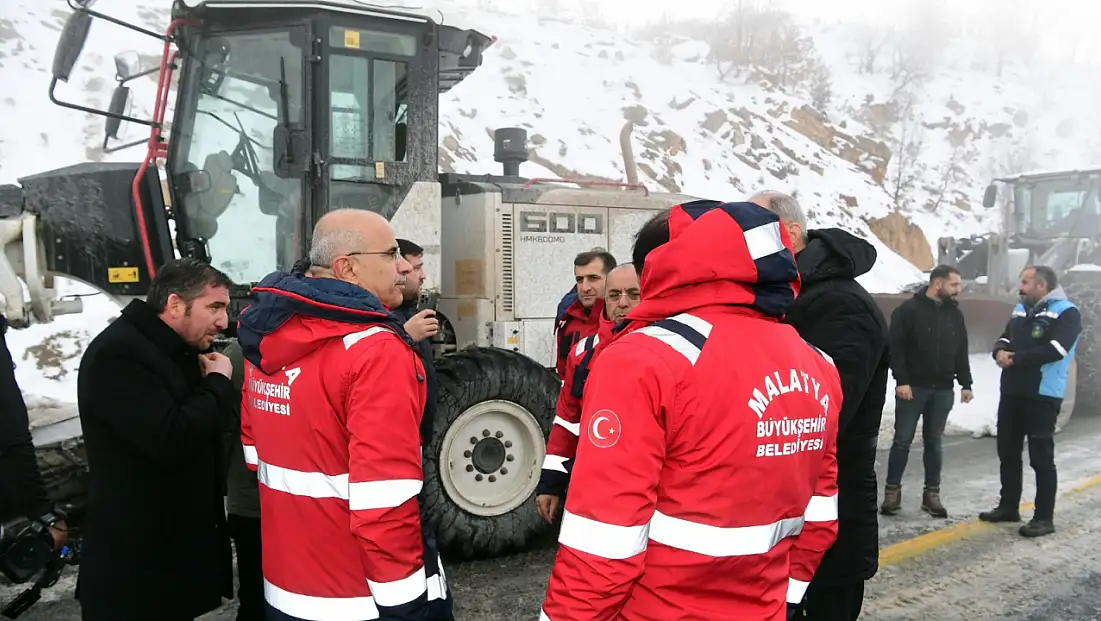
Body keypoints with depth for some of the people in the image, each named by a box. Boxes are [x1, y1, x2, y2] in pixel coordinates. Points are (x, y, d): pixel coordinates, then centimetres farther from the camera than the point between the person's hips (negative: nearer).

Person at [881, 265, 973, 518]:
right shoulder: (909, 309, -6)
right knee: (902, 440, 0)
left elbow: (961, 353, 16)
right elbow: (895, 347, -11)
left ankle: (932, 494, 16)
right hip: (913, 387, -5)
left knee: (933, 442, 10)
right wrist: (901, 380, -17)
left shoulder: (955, 314, 12)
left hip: (943, 390, 5)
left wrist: (966, 384, 10)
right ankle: (892, 491, 9)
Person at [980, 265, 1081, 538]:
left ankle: (1044, 518, 8)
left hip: (1042, 396, -8)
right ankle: (1008, 506, 26)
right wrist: (1000, 351, -8)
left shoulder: (1066, 312, -10)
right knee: (1008, 452, 14)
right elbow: (1004, 338, 16)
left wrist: (1015, 359, -16)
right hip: (1012, 392, 8)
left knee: (1041, 456, -2)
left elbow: (1054, 350, -22)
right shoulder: (1021, 310, 15)